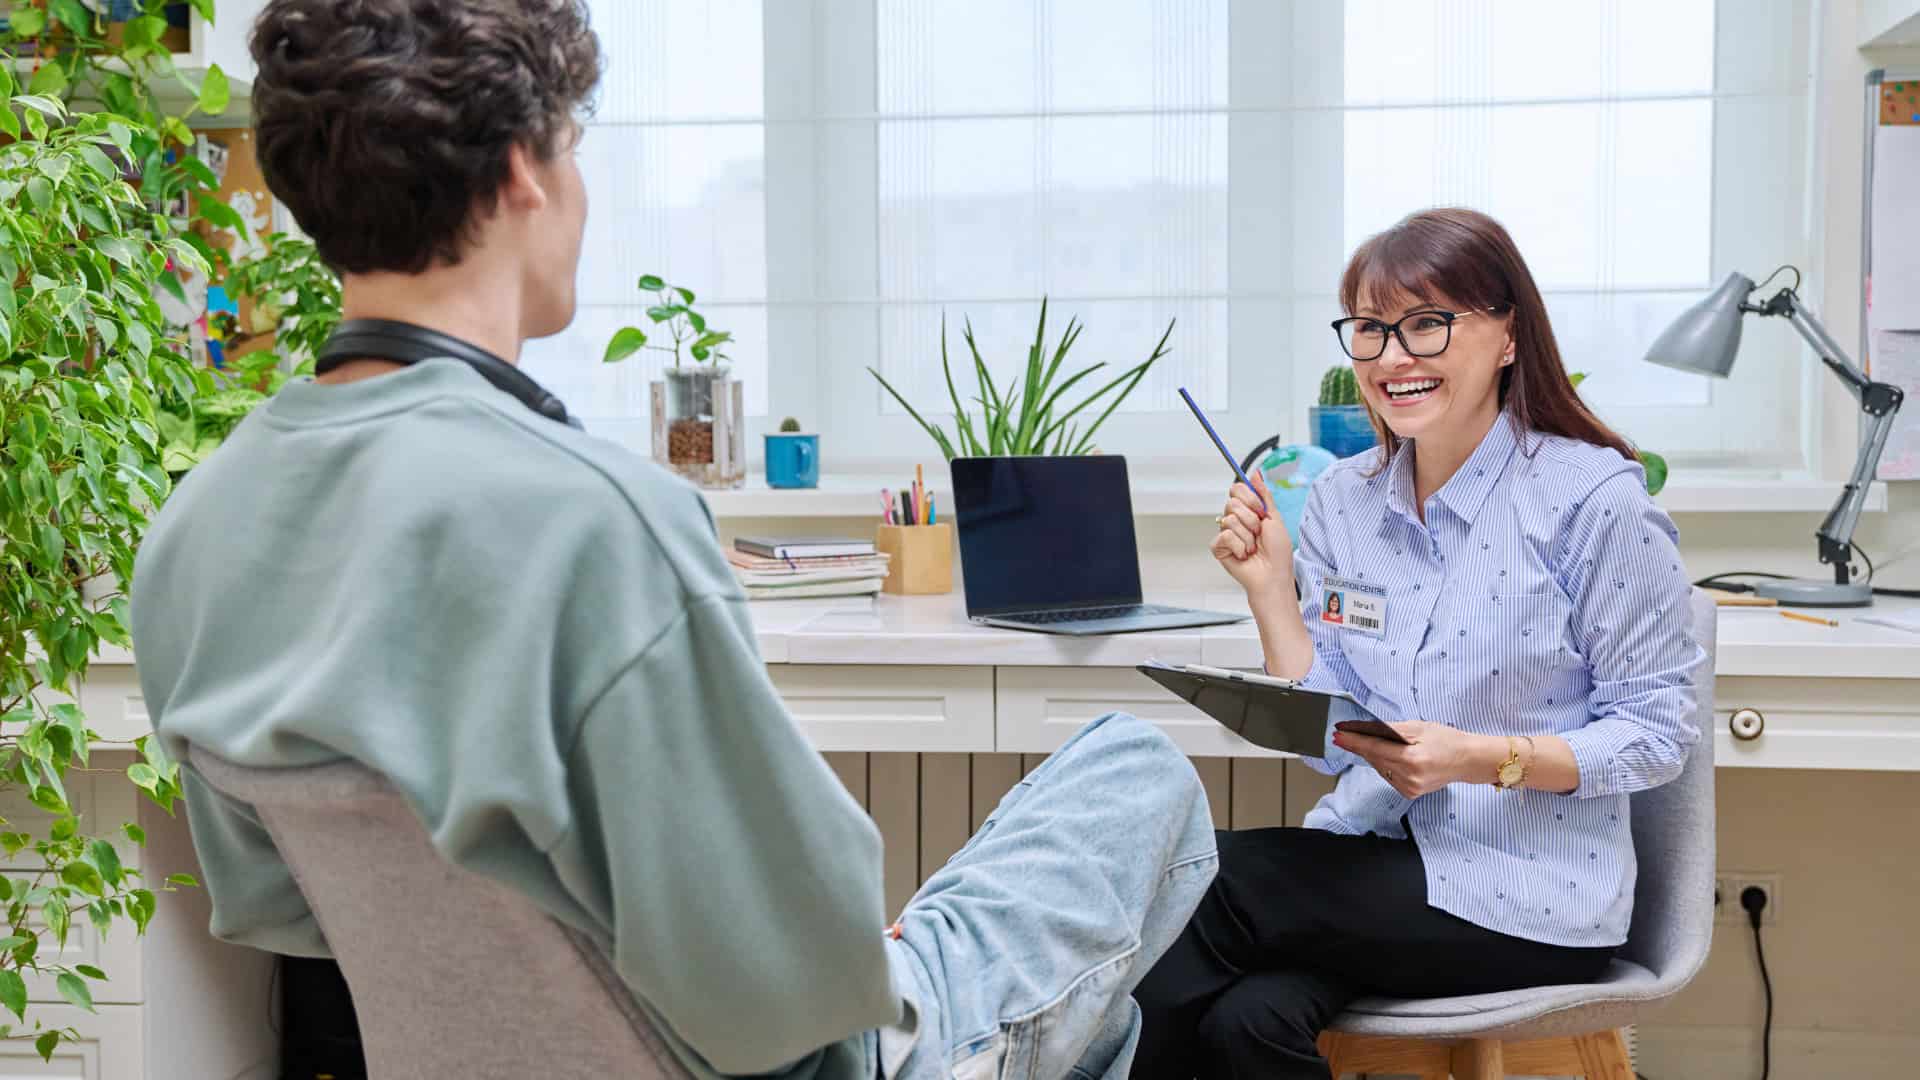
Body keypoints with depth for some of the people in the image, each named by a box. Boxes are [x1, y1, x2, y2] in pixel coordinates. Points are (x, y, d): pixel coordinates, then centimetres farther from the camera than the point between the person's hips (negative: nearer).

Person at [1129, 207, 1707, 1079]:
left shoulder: (1594, 498, -8)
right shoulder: (1341, 500, 8)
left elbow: (1657, 733, -7)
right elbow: (1331, 744, 8)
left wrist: (1488, 761, -21)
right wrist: (1269, 589, -4)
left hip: (1525, 889, -4)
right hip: (1370, 856, 4)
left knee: (1211, 881, -22)